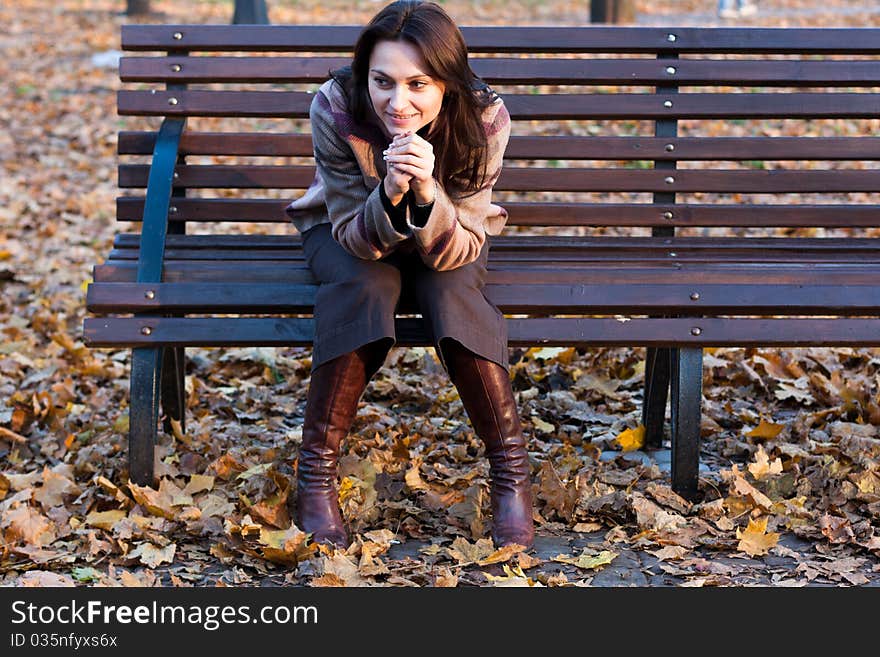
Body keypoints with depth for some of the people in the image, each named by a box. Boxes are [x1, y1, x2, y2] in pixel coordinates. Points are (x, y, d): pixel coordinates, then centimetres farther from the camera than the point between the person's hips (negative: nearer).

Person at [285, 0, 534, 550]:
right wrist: (389, 194, -46)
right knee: (367, 285, -34)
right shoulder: (336, 108, -31)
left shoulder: (485, 119, -29)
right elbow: (356, 238, -24)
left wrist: (426, 194, -47)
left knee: (452, 288, -32)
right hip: (348, 230, 0)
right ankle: (317, 473, -23)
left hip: (445, 237, 1)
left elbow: (457, 252, -26)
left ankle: (512, 470, -19)